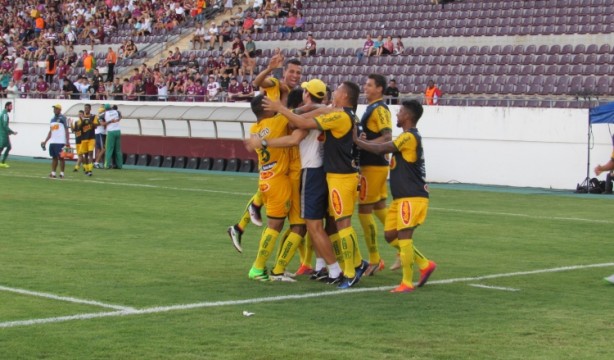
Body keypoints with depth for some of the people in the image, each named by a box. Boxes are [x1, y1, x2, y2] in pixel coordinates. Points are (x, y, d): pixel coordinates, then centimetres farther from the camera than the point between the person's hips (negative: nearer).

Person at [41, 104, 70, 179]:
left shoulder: (62, 118, -4)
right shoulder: (52, 119, 18)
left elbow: (66, 130, -8)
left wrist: (67, 142, -15)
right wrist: (45, 141, 20)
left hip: (60, 142, -7)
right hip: (52, 142, 7)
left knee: (61, 157, -4)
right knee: (54, 157, 8)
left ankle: (62, 173, -1)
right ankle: (53, 173, 10)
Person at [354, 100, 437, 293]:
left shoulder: (410, 137, -16)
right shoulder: (407, 137, 17)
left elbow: (381, 149, -20)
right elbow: (386, 146, 18)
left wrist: (357, 141, -9)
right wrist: (366, 141, 4)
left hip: (412, 197, -10)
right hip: (402, 196, 10)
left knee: (404, 236, -10)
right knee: (391, 235, 11)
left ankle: (407, 283, -6)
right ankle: (425, 264, 18)